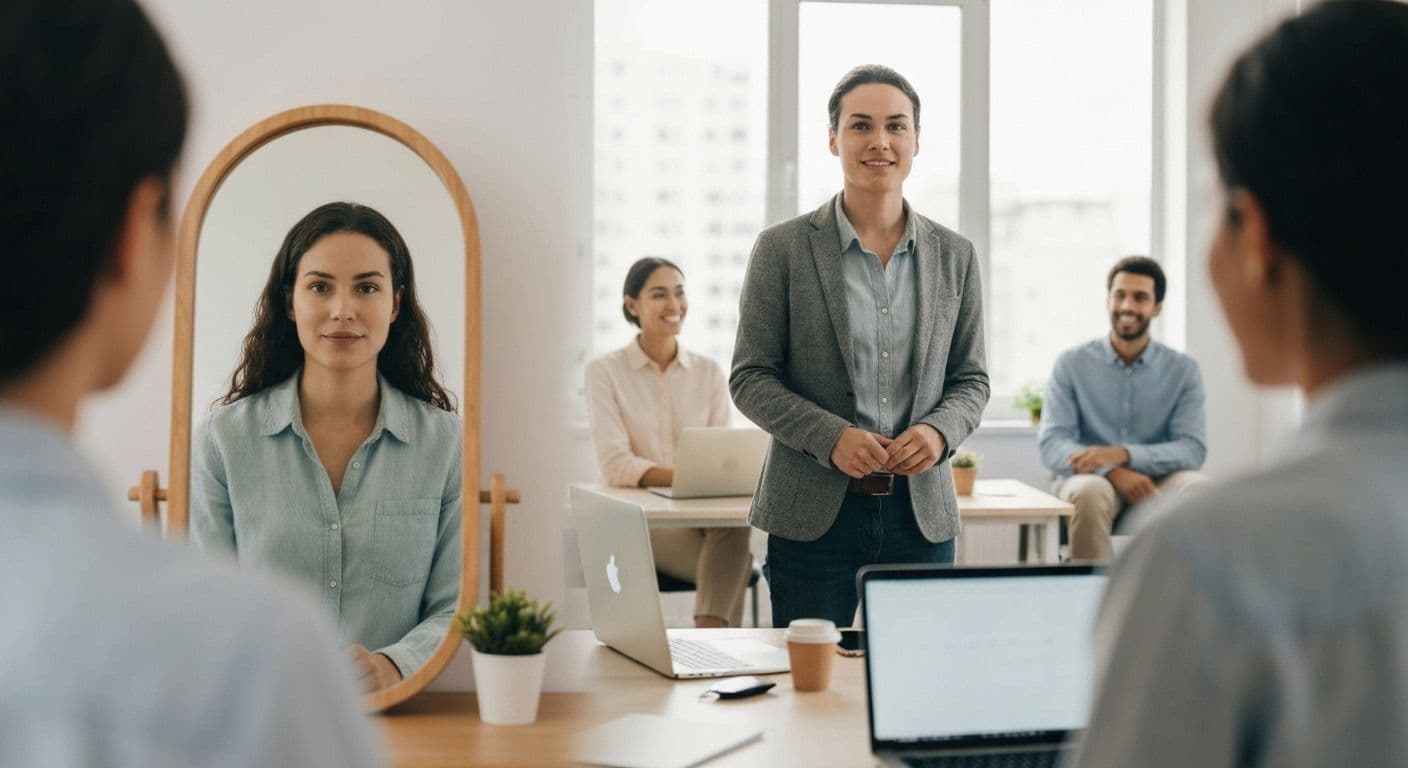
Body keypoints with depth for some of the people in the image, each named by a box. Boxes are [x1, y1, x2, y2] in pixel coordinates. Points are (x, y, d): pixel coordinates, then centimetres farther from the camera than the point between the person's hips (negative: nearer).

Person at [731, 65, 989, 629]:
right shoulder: (783, 249, -1)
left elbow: (971, 379, 12)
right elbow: (749, 378, -1)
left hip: (922, 513, 3)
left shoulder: (954, 256, 8)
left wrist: (939, 430, -9)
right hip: (813, 516, -2)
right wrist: (831, 437, -15)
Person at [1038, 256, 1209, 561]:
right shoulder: (1071, 364, 4)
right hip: (1087, 479, -1)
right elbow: (1052, 446, -6)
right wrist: (1113, 473, -25)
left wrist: (1122, 455, -23)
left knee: (1198, 488, -31)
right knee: (1091, 492, -37)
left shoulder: (1183, 369, 6)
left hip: (1156, 483, 1)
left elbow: (1193, 448, -6)